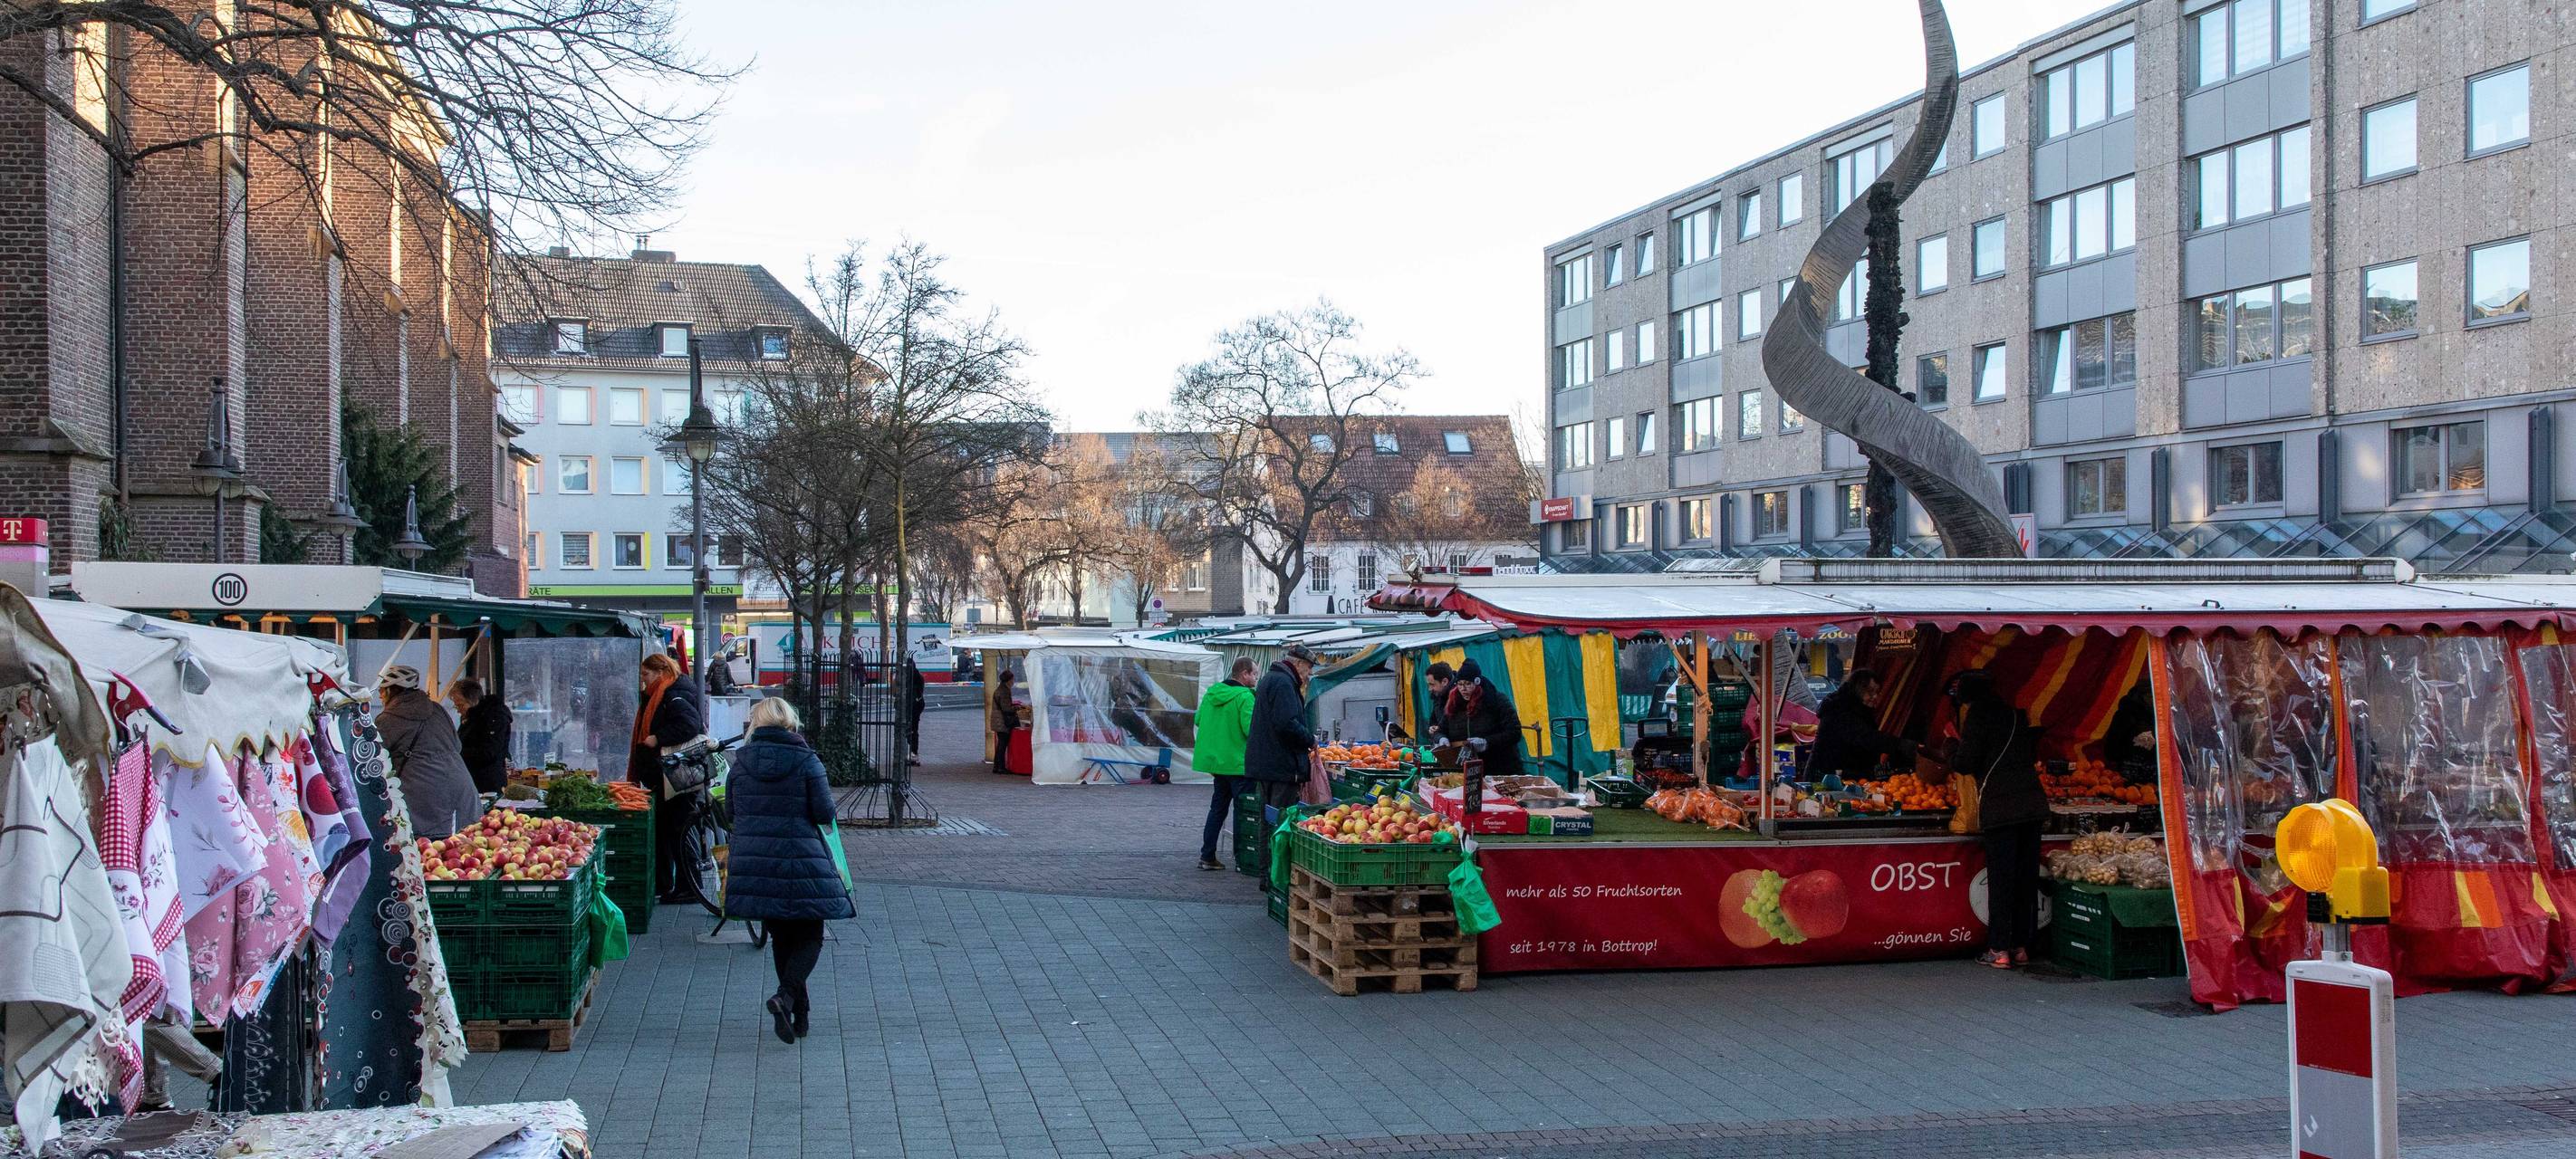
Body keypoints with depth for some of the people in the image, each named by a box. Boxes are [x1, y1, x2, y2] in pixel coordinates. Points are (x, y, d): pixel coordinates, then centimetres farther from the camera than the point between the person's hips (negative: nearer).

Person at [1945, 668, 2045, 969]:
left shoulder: (1978, 715, -5)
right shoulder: (2015, 713, 16)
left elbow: (1964, 764, -8)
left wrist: (1953, 744, 12)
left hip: (2000, 806, -6)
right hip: (2032, 801, 6)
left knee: (2000, 878, -2)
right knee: (2027, 875, 9)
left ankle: (1999, 949, 1)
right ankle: (2021, 946, 15)